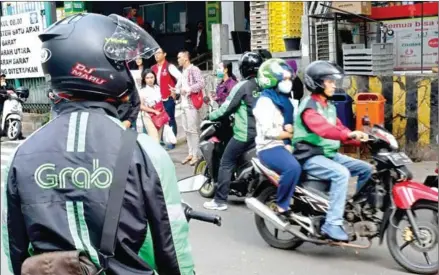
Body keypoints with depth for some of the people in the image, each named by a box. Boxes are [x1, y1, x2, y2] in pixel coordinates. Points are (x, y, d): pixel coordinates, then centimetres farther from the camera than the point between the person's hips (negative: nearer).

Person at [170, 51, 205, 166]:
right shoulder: (183, 72, 19)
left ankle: (196, 155, -1)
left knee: (193, 130, -6)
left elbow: (201, 83, -20)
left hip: (192, 104, -9)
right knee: (186, 130, 11)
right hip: (184, 104, 9)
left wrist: (188, 89, -25)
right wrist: (176, 90, 4)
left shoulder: (194, 70, -8)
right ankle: (190, 153, 18)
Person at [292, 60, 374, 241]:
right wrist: (349, 134, -46)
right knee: (341, 174, -32)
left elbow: (339, 128, 13)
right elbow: (322, 128, -32)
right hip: (310, 157, -9)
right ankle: (332, 224, -30)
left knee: (366, 169, 1)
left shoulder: (329, 106, 16)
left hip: (330, 154, 9)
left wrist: (360, 139, -3)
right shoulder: (309, 105, -14)